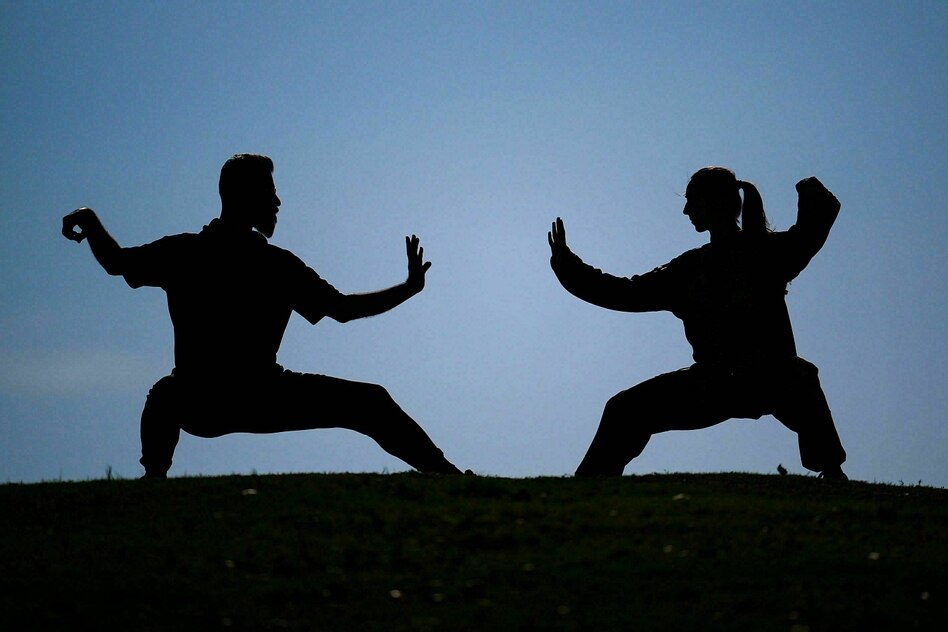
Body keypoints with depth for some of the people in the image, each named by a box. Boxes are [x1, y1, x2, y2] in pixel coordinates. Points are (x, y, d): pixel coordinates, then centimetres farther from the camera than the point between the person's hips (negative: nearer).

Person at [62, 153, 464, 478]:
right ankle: (443, 472, -8)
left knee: (166, 393, 40)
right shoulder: (278, 265, -6)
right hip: (264, 403, -3)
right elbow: (344, 309, -4)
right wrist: (411, 286, 5)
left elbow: (116, 263, 12)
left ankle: (154, 477, 29)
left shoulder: (180, 253, 1)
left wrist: (89, 223, 29)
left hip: (196, 409, 4)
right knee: (370, 402, 3)